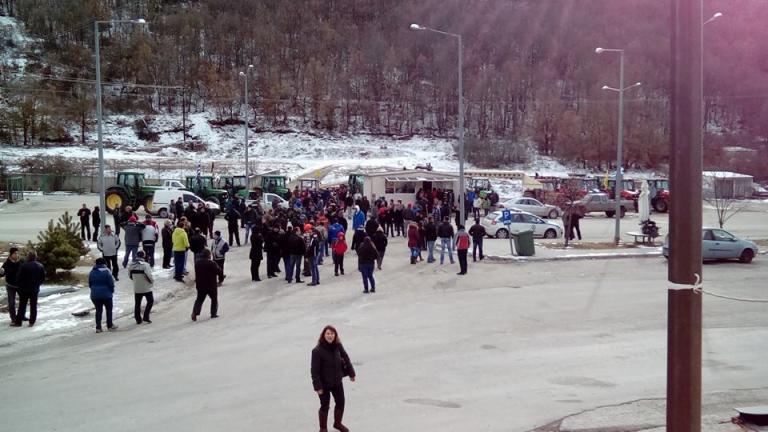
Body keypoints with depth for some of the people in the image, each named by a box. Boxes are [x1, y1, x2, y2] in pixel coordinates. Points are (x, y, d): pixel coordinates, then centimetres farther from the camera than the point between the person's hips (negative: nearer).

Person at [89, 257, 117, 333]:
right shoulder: (106, 271, -13)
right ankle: (110, 325, 16)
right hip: (106, 294, -4)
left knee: (98, 311, 11)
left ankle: (98, 327, 7)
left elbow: (90, 284, 9)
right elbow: (111, 283, -12)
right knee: (109, 309, 12)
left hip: (95, 295, 4)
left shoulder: (92, 272, 3)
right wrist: (112, 290, 5)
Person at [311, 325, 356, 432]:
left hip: (337, 382, 5)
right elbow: (314, 370, -20)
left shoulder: (338, 346, -7)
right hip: (324, 384, -5)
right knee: (325, 406, 7)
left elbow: (346, 358, 8)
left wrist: (351, 373, 12)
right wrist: (318, 386, -20)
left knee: (340, 403, 17)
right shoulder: (317, 351, -23)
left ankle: (338, 423, 43)